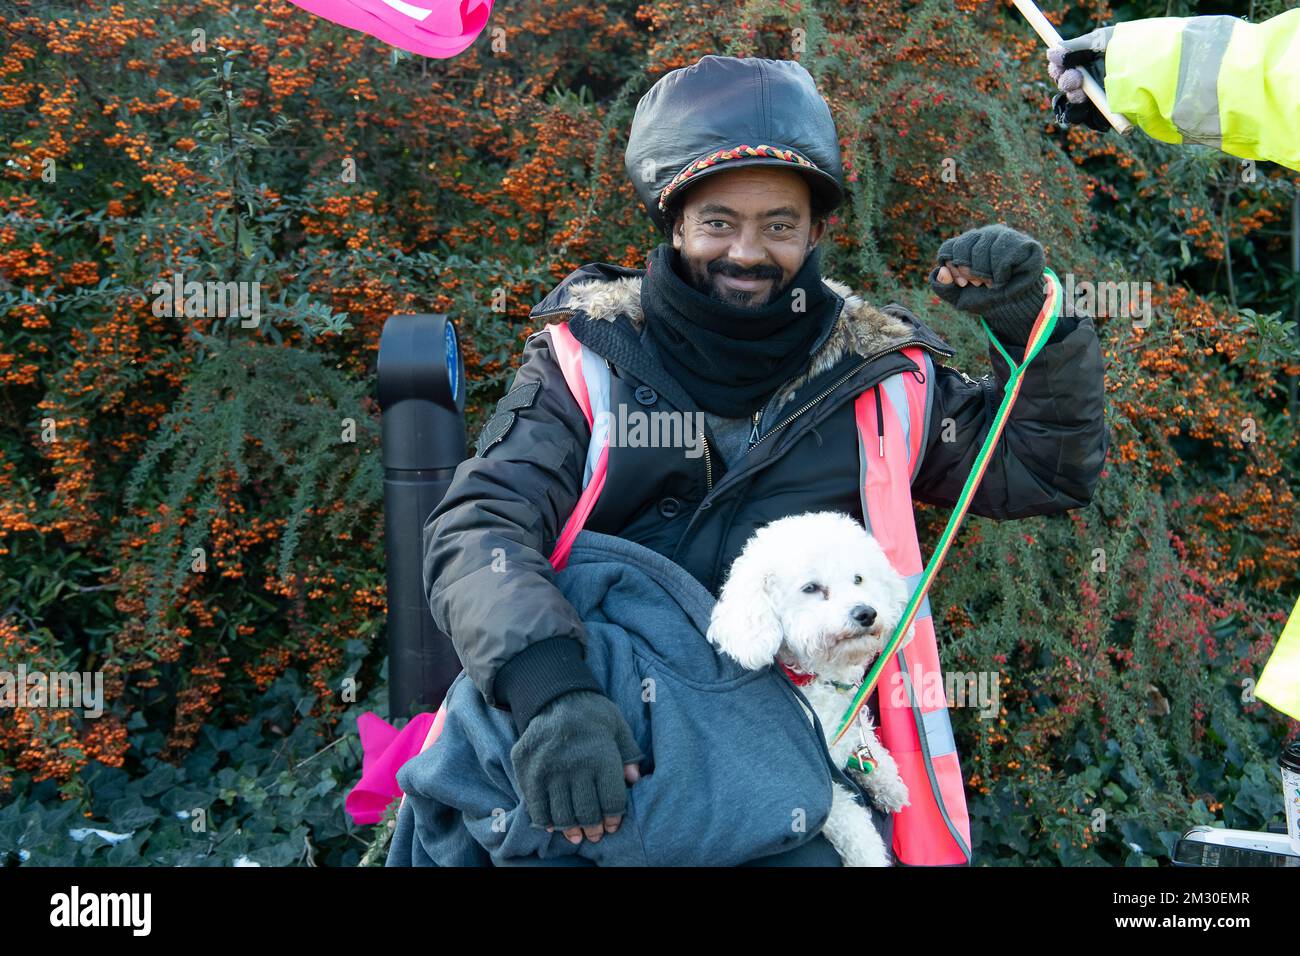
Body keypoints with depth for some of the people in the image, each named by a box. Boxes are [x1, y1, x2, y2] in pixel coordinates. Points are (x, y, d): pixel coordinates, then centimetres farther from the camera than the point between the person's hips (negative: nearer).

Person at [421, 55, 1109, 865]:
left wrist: (1032, 323, -7)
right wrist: (550, 688, -31)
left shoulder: (869, 364, 4)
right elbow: (479, 531, -13)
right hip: (617, 733, 0)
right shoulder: (593, 348, -2)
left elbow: (1044, 471, 11)